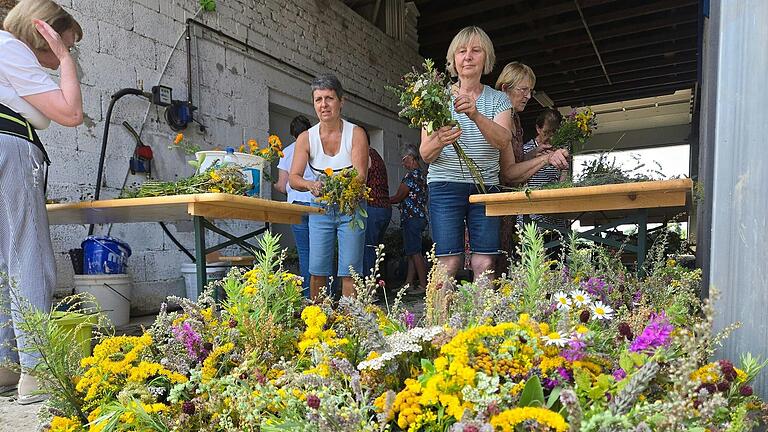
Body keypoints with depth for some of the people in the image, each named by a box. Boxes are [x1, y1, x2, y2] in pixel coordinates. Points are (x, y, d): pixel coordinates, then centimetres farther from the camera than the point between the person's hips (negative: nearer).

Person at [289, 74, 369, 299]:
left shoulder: (356, 134, -10)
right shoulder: (306, 138, -4)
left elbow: (361, 177, -18)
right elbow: (293, 178, -10)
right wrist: (312, 185, -33)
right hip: (320, 209, 2)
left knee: (349, 271, -4)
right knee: (317, 271, 2)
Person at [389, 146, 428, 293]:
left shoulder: (412, 174, -13)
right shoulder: (421, 174, 18)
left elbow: (399, 197, -12)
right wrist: (393, 200, 16)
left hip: (412, 218, -10)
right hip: (418, 216, 10)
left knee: (415, 253, -7)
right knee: (411, 253, 11)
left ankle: (423, 285, -4)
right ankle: (409, 283, 16)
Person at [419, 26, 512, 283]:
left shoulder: (498, 100, 11)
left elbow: (503, 141, -10)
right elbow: (425, 155, 0)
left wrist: (476, 115, -28)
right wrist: (439, 142, -24)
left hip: (486, 187, 2)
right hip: (445, 185, -2)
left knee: (484, 265, -4)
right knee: (449, 264, -9)